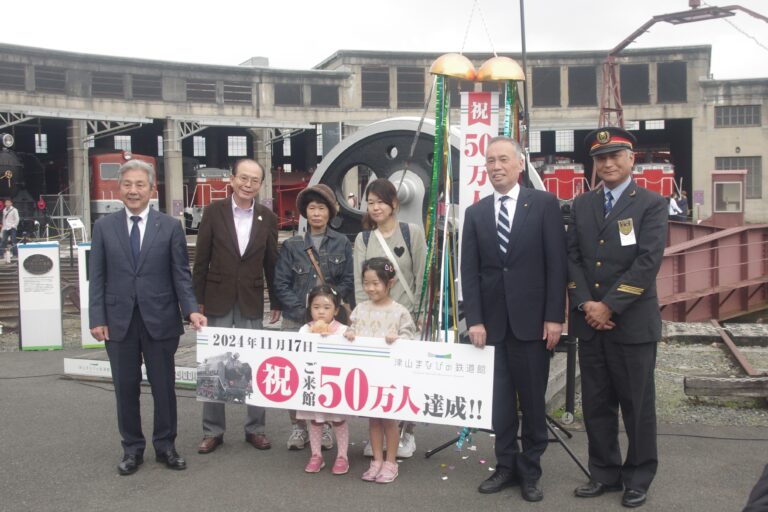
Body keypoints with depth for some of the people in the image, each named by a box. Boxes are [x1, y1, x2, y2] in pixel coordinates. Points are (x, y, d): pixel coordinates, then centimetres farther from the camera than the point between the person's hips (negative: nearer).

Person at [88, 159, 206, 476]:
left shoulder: (170, 227, 1)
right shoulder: (104, 227, 5)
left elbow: (181, 274, -1)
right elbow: (97, 277, 4)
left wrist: (191, 310, -13)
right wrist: (97, 319, -3)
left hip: (160, 319, -1)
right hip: (119, 321, 1)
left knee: (164, 386, 8)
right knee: (126, 387, 9)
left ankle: (165, 446, 24)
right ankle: (132, 448, 24)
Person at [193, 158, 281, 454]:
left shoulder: (268, 218, 2)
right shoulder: (214, 212, -2)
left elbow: (271, 263, 7)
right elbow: (201, 260, -1)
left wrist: (276, 302, 7)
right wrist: (197, 300, -3)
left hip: (251, 303, 1)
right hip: (218, 300, -1)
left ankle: (255, 428, 19)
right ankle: (213, 430, 18)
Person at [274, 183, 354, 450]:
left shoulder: (342, 243, 5)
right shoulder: (292, 245, 6)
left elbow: (348, 281, 2)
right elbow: (281, 283, 3)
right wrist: (302, 310, -7)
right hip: (296, 320, 1)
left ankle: (324, 425, 14)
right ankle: (298, 426, 12)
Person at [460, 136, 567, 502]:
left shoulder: (544, 204, 0)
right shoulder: (475, 213, 9)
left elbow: (556, 264, -4)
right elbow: (469, 271, 6)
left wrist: (554, 316, -9)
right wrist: (474, 320, -2)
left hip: (532, 320, -3)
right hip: (492, 322, 3)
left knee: (533, 400, 7)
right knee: (499, 400, 8)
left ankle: (530, 471, 20)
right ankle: (506, 465, 22)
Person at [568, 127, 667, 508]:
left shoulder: (652, 204, -2)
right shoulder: (582, 205, 12)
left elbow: (648, 262, -12)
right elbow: (572, 257, 6)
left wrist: (609, 306, -15)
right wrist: (585, 304, -7)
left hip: (632, 323, -4)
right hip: (589, 322, 4)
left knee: (637, 405, 7)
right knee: (596, 405, 11)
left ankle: (638, 478, 22)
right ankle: (605, 474, 25)